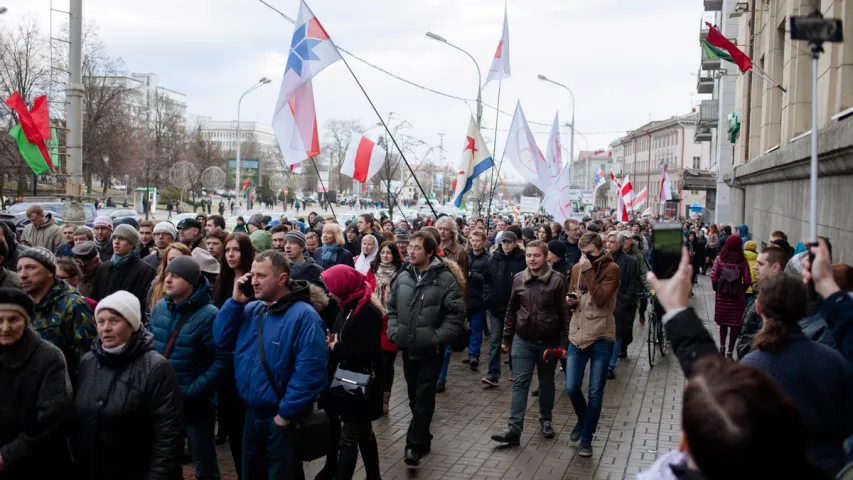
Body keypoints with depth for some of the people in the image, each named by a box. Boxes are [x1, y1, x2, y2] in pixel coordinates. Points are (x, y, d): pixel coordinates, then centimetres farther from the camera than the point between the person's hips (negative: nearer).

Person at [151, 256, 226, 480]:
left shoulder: (208, 315, -18)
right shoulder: (159, 308, 1)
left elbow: (220, 360, -20)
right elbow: (152, 347, 13)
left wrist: (191, 391, -22)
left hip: (196, 402, -6)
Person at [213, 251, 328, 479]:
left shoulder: (303, 316, -19)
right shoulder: (250, 310, 6)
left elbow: (310, 372, -24)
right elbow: (222, 341, 1)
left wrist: (286, 414, -20)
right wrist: (236, 301, -7)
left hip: (281, 419, -7)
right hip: (252, 414, 7)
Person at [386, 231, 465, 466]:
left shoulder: (446, 279, -11)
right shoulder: (403, 277, 5)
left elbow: (456, 315, -12)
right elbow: (392, 308, 14)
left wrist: (437, 338, -16)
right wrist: (394, 332, 1)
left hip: (431, 350, -5)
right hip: (407, 348, 5)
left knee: (424, 398, -3)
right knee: (414, 397, 15)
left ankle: (414, 444, 0)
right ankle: (422, 439, 30)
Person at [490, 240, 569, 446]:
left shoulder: (557, 280, -10)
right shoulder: (518, 279, 0)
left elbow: (564, 313, -7)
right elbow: (511, 310, 9)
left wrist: (564, 342, -9)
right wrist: (506, 338, 11)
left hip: (548, 342, -2)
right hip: (523, 341, 2)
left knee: (546, 383, 14)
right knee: (520, 384, -1)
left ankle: (545, 421, 31)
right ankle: (514, 429, -4)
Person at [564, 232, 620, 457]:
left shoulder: (611, 268, -8)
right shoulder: (577, 268, 7)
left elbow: (600, 299, -21)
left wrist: (589, 270, -21)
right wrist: (570, 301, -4)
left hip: (601, 337, -4)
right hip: (578, 335, 4)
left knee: (595, 392, 3)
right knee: (571, 388, 2)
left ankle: (586, 437, 16)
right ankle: (583, 419, 32)